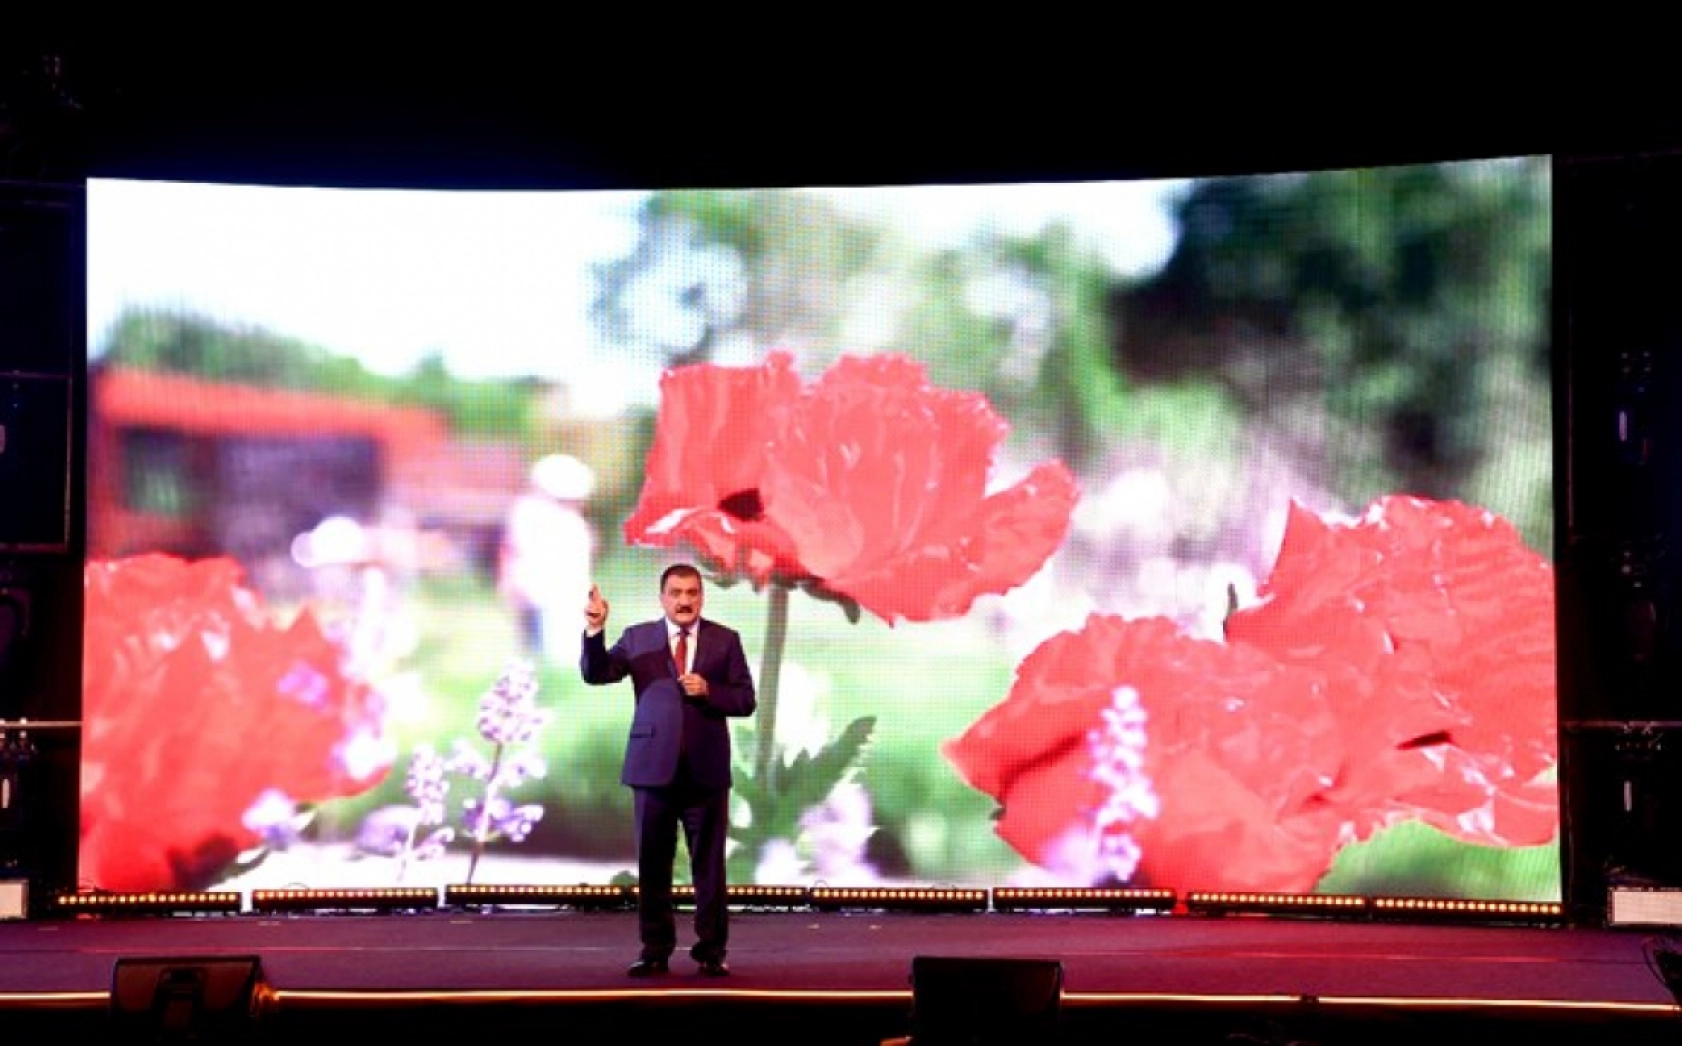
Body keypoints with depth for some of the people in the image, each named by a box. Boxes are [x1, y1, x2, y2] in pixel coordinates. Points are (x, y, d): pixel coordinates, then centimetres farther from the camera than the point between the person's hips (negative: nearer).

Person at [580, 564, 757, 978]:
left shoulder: (725, 640, 6)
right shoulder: (638, 638, 6)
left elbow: (746, 700, 4)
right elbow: (595, 674, -4)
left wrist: (708, 691, -13)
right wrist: (595, 631, -20)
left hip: (706, 770, 0)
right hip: (654, 768, 1)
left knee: (709, 864, 3)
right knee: (653, 865, 5)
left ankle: (711, 950, 10)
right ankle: (655, 950, 13)